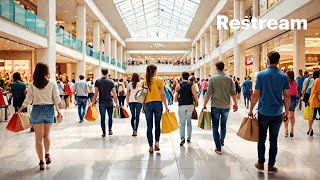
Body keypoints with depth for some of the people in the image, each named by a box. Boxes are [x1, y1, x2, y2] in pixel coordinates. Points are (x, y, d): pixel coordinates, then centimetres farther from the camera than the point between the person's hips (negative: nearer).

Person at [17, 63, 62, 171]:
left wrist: (19, 110, 11)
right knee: (46, 135, 21)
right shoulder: (52, 83, -3)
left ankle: (41, 162, 6)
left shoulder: (32, 84, -3)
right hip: (49, 110, 1)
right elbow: (56, 99, -2)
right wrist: (58, 111, 7)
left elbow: (28, 100, -2)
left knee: (38, 138, 6)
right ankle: (47, 154, 10)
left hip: (37, 110, 0)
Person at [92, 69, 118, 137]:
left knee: (102, 118, 4)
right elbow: (114, 94, -3)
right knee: (110, 117, 15)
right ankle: (110, 130, 19)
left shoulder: (97, 81, -1)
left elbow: (96, 93, -3)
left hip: (101, 103, 0)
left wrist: (93, 102, 5)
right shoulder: (111, 82, -2)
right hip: (110, 103, 0)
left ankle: (104, 133, 7)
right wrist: (116, 102, 5)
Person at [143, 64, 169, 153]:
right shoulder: (159, 80, -3)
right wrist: (166, 106, -2)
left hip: (147, 104, 2)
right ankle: (157, 142, 0)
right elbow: (162, 94, -7)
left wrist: (143, 106, 13)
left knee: (149, 126, 7)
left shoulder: (144, 81, 5)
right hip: (157, 103, -2)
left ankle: (151, 146, 10)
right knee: (157, 125, 12)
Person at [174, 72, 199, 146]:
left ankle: (182, 138, -13)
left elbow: (176, 95, -2)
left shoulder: (178, 85, -1)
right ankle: (189, 138, 21)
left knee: (182, 122, 3)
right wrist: (196, 103, 8)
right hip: (190, 105, 2)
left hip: (182, 105, -1)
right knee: (189, 122, 15)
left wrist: (176, 99, 19)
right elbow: (195, 95, -5)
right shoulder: (192, 85, 0)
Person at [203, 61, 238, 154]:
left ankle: (218, 147, 4)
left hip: (215, 106, -2)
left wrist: (204, 105, -3)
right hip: (226, 106, 3)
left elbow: (209, 93, -10)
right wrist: (235, 104, 15)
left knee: (215, 126, 6)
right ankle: (221, 142, 35)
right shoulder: (229, 79, -1)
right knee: (223, 125, 20)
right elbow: (233, 93, 1)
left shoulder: (213, 78, -7)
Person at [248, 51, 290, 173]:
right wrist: (287, 112, 13)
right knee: (273, 140, 9)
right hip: (277, 114, 2)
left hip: (263, 113, -2)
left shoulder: (261, 74, -7)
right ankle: (271, 166, 16)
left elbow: (256, 95, -8)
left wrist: (251, 110, 1)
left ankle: (261, 163, 18)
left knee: (261, 139, 12)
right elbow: (287, 96, 2)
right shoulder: (284, 76, 0)